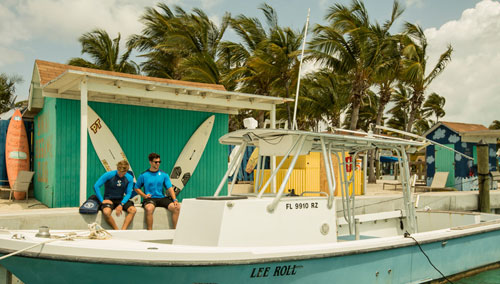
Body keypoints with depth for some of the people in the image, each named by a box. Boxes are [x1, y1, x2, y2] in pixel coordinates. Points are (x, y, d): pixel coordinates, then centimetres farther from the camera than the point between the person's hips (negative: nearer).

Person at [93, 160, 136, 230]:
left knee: (133, 210, -26)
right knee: (106, 212, -36)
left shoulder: (129, 178, -1)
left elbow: (128, 193, -1)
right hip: (109, 200, -3)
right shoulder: (109, 175, -10)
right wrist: (102, 200, -13)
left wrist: (121, 205, -16)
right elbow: (96, 186, -10)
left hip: (121, 200, 3)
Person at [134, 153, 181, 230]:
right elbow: (137, 188, 13)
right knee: (149, 209, -38)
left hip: (162, 198, 2)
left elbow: (170, 188, 2)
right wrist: (144, 195, -5)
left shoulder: (164, 174, 8)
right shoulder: (144, 175, 4)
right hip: (150, 199, -2)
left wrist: (175, 200, -12)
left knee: (177, 207, -22)